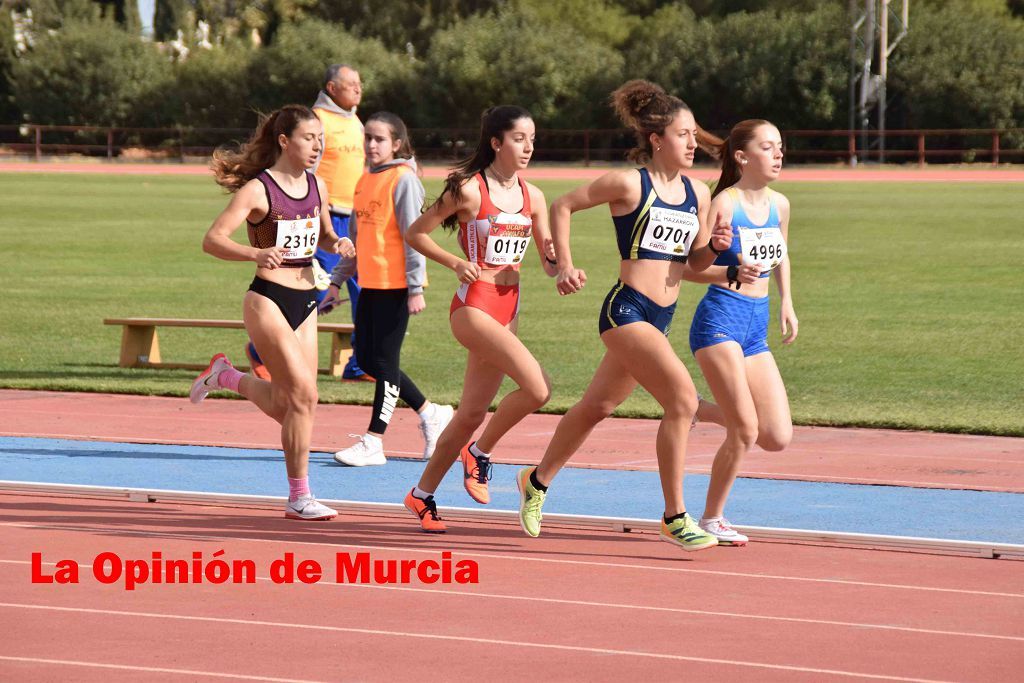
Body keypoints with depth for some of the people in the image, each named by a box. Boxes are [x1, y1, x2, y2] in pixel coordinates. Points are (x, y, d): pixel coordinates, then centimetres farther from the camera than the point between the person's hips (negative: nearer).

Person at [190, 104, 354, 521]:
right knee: (303, 394, -14)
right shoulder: (258, 189, -11)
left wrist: (337, 244, 0)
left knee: (287, 407, 7)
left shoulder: (317, 186, 9)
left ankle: (225, 376, 33)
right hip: (269, 300, -7)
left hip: (305, 302, 7)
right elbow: (212, 240, -17)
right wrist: (256, 253, -35)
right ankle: (299, 498, -2)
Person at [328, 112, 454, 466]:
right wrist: (337, 280, 20)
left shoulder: (403, 180, -10)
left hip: (396, 284, -9)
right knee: (366, 359, 10)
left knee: (385, 360, -4)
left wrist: (416, 287, -17)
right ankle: (431, 414, 23)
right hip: (370, 283, 9)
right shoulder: (365, 181, 14)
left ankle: (373, 443, 0)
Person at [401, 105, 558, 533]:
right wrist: (455, 263, -14)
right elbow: (415, 233, -3)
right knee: (537, 388, -22)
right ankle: (481, 452, 1)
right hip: (473, 305, -7)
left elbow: (549, 266, 12)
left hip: (508, 308, 7)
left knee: (473, 412, 9)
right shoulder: (470, 190, -8)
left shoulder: (531, 197, 9)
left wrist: (553, 256, -11)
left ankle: (423, 495, 23)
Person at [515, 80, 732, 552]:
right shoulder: (629, 184, -10)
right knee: (683, 398, -20)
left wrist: (714, 247, -5)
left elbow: (694, 262, 16)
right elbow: (563, 206, 0)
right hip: (626, 310, -8)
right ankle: (674, 517, -13)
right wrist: (565, 266, -4)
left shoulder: (698, 194, 8)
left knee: (597, 406, 21)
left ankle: (537, 481, 42)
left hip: (660, 317, 8)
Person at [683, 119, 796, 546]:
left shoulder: (779, 204, 8)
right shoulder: (723, 205, -12)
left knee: (778, 438, 0)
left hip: (756, 329, 7)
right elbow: (687, 267, -11)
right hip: (720, 320, -7)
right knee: (745, 432, -12)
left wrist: (786, 303, 18)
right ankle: (711, 520, 6)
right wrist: (732, 274, -25)